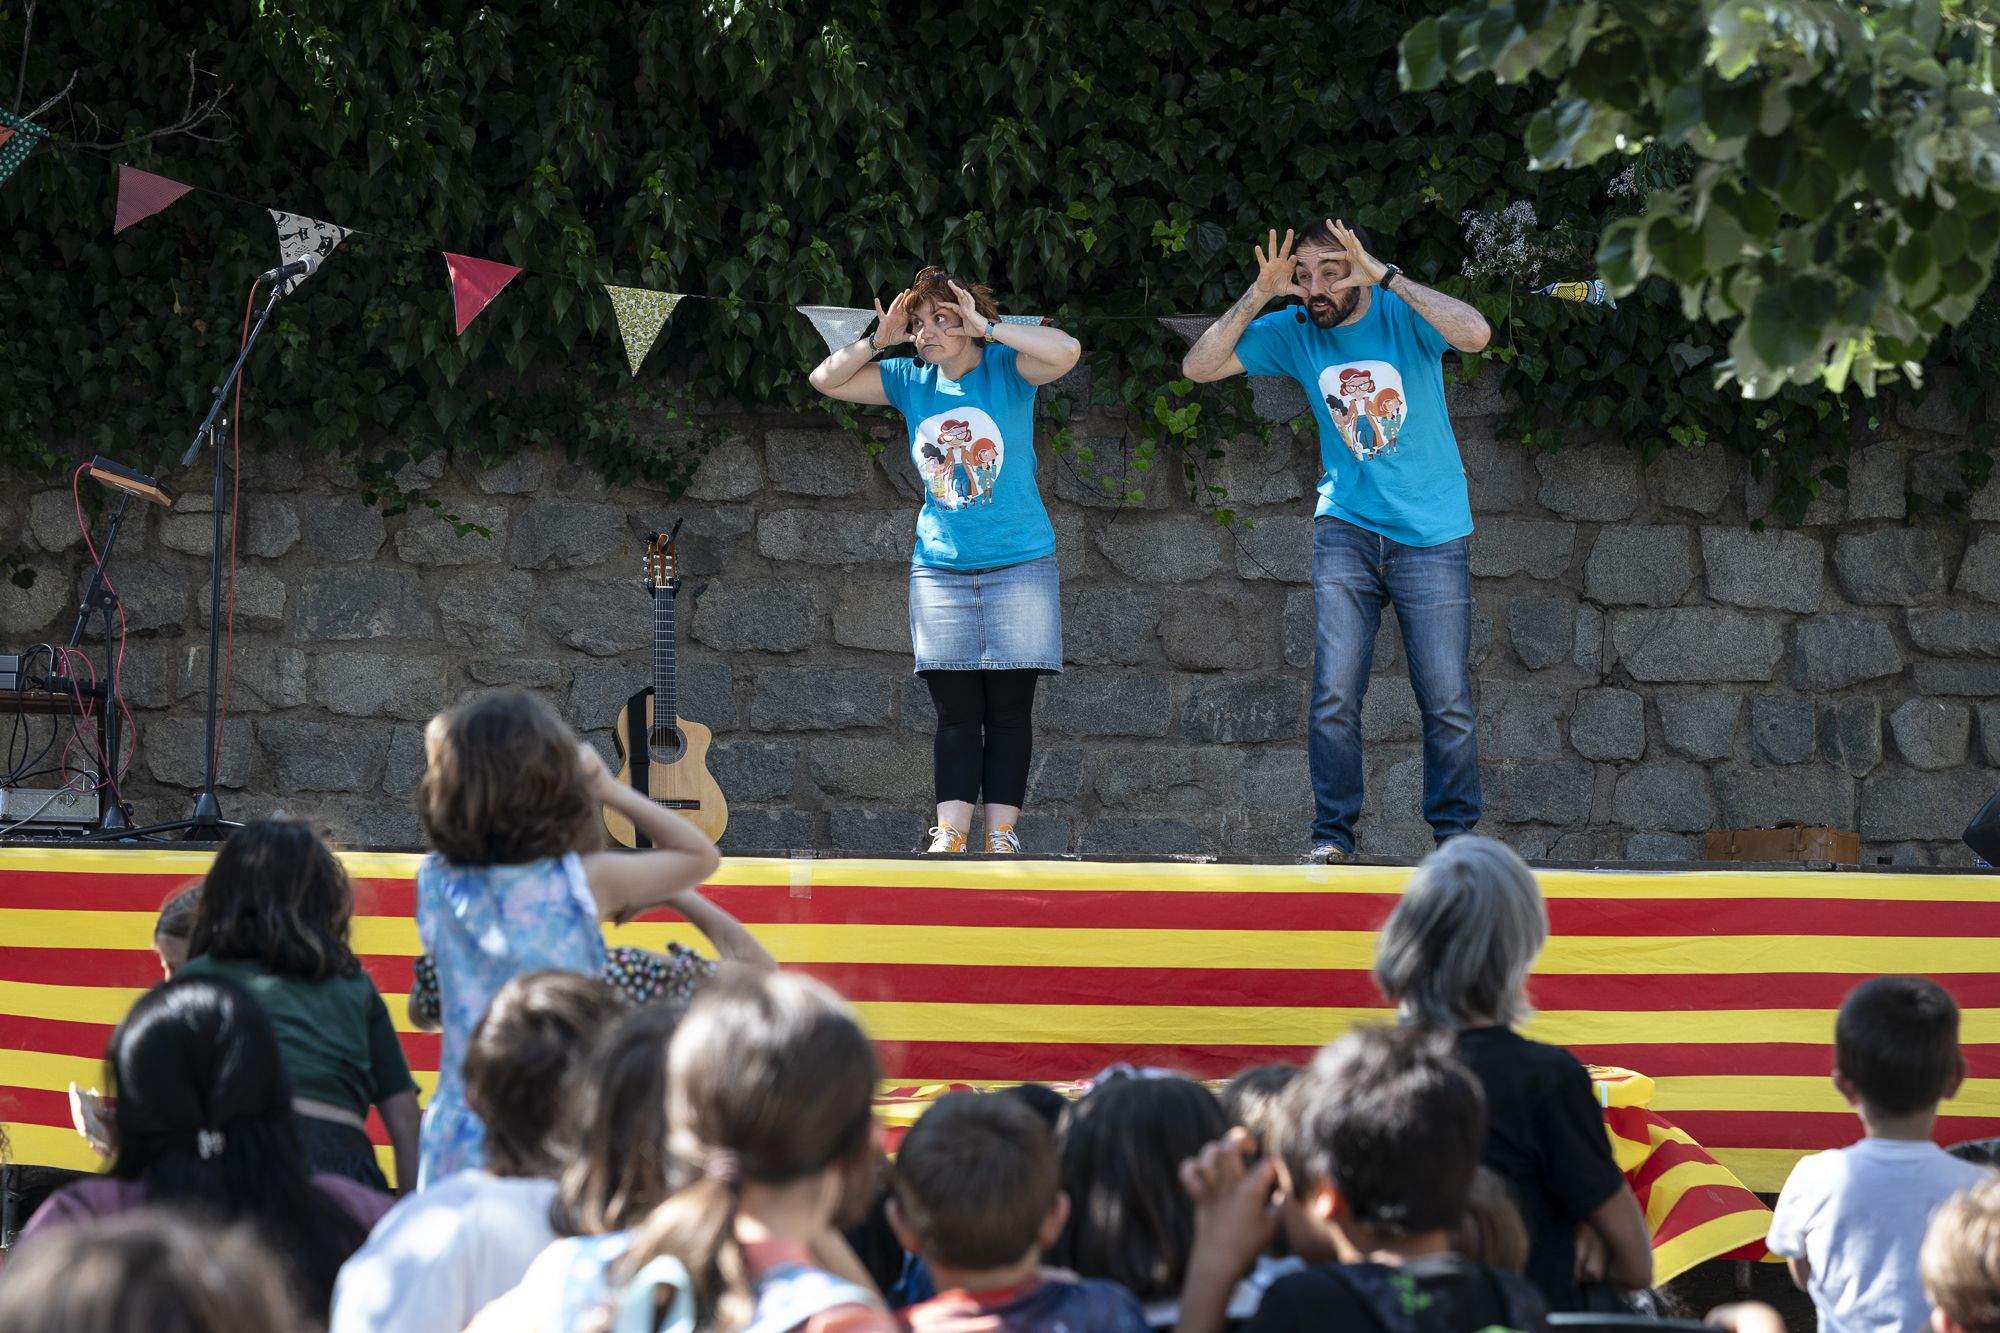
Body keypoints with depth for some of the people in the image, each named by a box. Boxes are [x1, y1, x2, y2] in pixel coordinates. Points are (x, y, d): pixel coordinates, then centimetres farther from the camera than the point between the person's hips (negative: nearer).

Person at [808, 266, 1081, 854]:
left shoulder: (1007, 370, -6)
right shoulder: (911, 382, 6)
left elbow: (1065, 352, -25)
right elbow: (825, 380, 6)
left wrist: (986, 328, -22)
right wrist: (878, 341, -7)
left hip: (1019, 565, -3)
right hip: (941, 569, 3)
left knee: (1009, 709, -1)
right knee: (957, 711, 1)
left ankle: (1002, 833, 3)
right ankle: (949, 834, -1)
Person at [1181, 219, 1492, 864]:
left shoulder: (1404, 316, -8)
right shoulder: (1295, 331, 1)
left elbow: (1475, 333, -28)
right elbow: (1199, 366, -1)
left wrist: (1385, 276, -27)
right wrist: (1259, 296, -11)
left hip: (1431, 537, -2)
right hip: (1346, 529, 2)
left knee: (1448, 702, 0)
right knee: (1335, 692, -9)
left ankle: (1456, 835, 12)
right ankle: (1333, 833, -1)